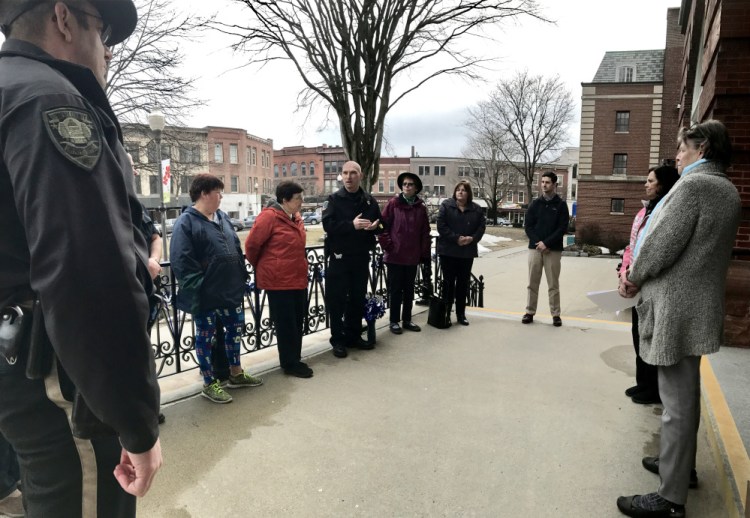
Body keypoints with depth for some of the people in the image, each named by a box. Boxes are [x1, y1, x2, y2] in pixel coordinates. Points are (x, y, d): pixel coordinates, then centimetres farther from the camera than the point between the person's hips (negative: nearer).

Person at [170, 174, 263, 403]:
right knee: (205, 336, 7)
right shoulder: (186, 222, -13)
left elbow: (236, 247, 17)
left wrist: (242, 277, 15)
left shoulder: (222, 217, 10)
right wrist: (197, 290, -20)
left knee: (235, 329, 17)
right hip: (206, 294, -8)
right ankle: (209, 384, 21)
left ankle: (235, 373, 35)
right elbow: (182, 262, -19)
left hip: (231, 289, 8)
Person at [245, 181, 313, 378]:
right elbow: (251, 245, -10)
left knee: (298, 321, 15)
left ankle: (294, 359, 29)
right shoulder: (269, 216, -15)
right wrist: (260, 267, 3)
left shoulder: (295, 217, 10)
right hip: (279, 280, -8)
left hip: (298, 279, 8)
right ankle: (290, 363, 16)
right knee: (285, 324, 3)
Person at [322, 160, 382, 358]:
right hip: (339, 257, -4)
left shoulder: (370, 201, 8)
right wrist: (352, 225, -25)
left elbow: (380, 225, 12)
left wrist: (374, 227, -11)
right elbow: (328, 225, -16)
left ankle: (354, 336, 25)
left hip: (361, 257, 4)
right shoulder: (334, 199, -3)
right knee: (337, 300, -1)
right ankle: (338, 340, 10)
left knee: (358, 298, 12)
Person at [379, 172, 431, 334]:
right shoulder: (393, 203, -5)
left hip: (413, 257, 4)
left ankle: (407, 320, 25)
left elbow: (425, 232, 6)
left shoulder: (421, 207, 4)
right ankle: (394, 321, 15)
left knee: (409, 290, 13)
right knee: (395, 290, 5)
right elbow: (383, 226, -6)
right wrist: (388, 246, -10)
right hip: (395, 256, -3)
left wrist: (424, 253, 4)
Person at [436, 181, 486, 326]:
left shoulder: (476, 209, 8)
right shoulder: (446, 205, -2)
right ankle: (446, 313, 9)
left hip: (467, 252, 3)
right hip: (448, 251, -3)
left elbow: (481, 227, 4)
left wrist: (472, 238, -14)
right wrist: (456, 238, -18)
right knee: (448, 282, 1)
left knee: (463, 283, 8)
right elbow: (441, 226, -11)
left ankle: (461, 314, 18)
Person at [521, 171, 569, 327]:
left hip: (553, 250, -2)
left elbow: (562, 228, -4)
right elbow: (528, 226, 4)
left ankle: (556, 314, 9)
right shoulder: (535, 204, 9)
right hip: (535, 248, 2)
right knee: (532, 283, 5)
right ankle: (530, 312, 13)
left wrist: (546, 243, -15)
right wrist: (538, 242, -10)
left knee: (553, 284, 2)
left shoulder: (561, 205, 3)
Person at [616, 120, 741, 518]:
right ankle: (681, 464, 38)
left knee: (677, 402, -4)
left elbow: (663, 243, -21)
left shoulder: (692, 185, -16)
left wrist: (635, 277, -2)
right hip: (699, 303, 10)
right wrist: (640, 277, 7)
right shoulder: (727, 190, 14)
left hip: (677, 307, -10)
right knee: (686, 394, 21)